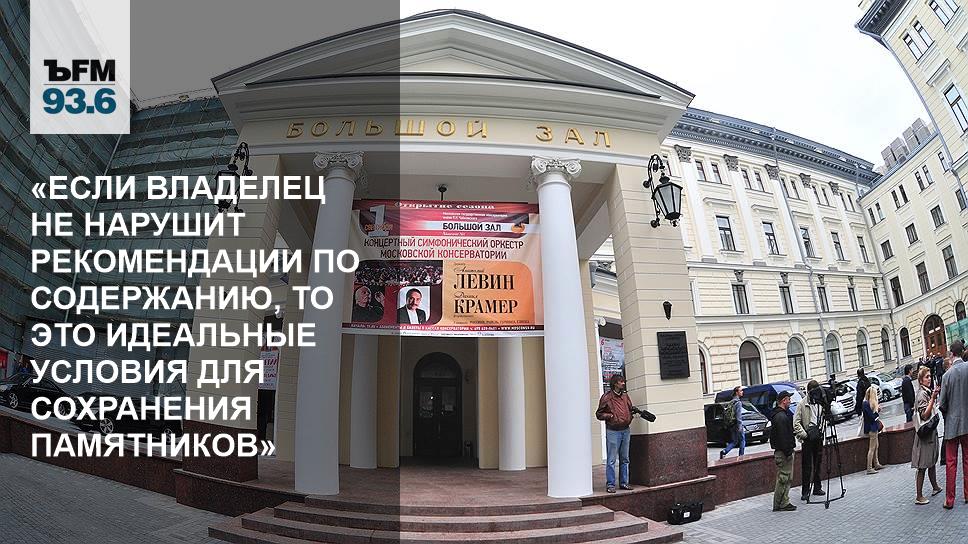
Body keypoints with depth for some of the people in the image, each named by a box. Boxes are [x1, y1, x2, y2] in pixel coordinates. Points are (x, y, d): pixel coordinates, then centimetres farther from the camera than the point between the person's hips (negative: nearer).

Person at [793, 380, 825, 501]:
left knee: (818, 464, 13)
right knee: (807, 466, -3)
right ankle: (805, 491, 2)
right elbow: (796, 423, -8)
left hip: (819, 437, 5)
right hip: (808, 438, -5)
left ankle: (817, 488, 25)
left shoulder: (821, 403, 7)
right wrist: (804, 434, -15)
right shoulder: (802, 404, -7)